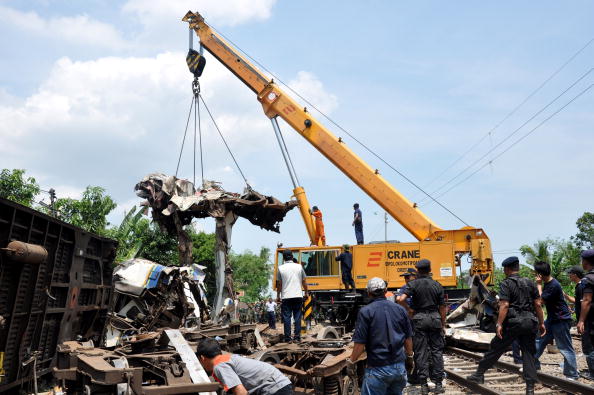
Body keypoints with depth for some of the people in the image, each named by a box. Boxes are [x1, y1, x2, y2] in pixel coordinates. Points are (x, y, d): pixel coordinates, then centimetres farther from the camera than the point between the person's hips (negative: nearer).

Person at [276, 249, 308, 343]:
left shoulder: (281, 268, -2)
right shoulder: (299, 267, 3)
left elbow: (279, 284, 1)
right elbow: (304, 282, 8)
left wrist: (278, 295, 12)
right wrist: (306, 292, 20)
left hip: (286, 296, -1)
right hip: (298, 296, 2)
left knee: (286, 317, 3)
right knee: (297, 317, 7)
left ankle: (287, 338, 3)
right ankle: (297, 337, 6)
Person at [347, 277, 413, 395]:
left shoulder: (366, 312, -10)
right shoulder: (400, 309, 4)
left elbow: (360, 343, -12)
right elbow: (408, 338, 11)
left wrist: (350, 361, 2)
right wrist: (409, 357, 26)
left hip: (378, 369, -5)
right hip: (400, 366, 5)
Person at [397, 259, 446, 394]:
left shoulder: (413, 284, -5)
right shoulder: (437, 285, 2)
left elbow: (401, 299, -19)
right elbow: (442, 307, 5)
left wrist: (409, 309, -1)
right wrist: (443, 324, 14)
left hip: (419, 318, -2)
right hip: (434, 318, 2)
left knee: (421, 352, 5)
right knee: (437, 351, 9)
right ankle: (438, 384, 12)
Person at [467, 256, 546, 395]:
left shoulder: (506, 284, -6)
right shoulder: (530, 283, 10)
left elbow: (504, 305, -16)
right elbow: (538, 304, 8)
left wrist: (499, 324, -17)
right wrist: (541, 323, 13)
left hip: (512, 322, -4)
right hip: (529, 322, 5)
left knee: (495, 348, 5)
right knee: (529, 354, 9)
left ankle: (479, 374, 15)